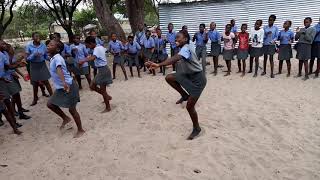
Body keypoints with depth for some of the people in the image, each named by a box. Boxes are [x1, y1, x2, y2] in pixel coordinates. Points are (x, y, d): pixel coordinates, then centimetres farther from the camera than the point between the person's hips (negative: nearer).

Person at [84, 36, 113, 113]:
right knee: (92, 86, 14)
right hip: (102, 69, 10)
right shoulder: (100, 47, 9)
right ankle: (107, 97, 25)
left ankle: (108, 108, 14)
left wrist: (83, 61, -53)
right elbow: (104, 49, 35)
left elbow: (93, 58, -39)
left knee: (102, 90, 0)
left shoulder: (97, 49, -19)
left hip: (103, 70, -10)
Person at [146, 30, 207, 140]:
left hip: (197, 79, -9)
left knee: (189, 106, -6)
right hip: (188, 76, 9)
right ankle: (185, 96, 11)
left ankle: (196, 129, 17)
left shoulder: (186, 48, -24)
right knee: (169, 77, -8)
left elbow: (175, 59, -43)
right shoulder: (183, 49, 7)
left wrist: (158, 65, -54)